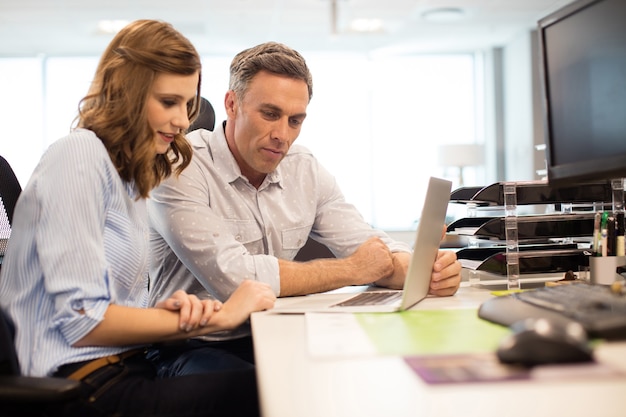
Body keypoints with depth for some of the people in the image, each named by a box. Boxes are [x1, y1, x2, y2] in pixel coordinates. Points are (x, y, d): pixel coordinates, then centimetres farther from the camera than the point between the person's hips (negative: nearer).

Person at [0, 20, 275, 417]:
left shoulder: (129, 173, 16)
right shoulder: (80, 154, -10)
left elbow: (114, 308, 10)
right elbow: (82, 320, -15)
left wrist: (169, 309, -10)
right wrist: (215, 317, -11)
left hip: (126, 366, 8)